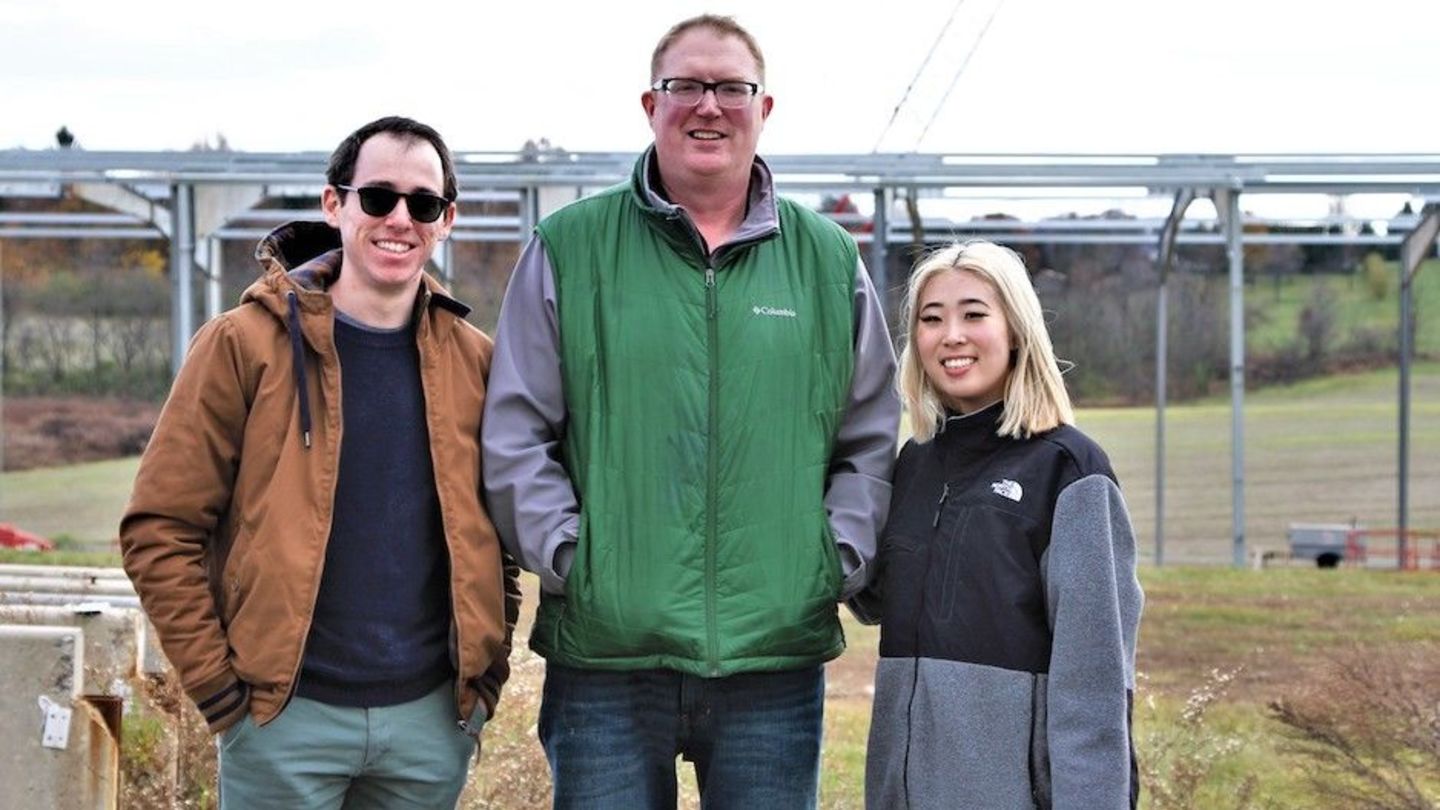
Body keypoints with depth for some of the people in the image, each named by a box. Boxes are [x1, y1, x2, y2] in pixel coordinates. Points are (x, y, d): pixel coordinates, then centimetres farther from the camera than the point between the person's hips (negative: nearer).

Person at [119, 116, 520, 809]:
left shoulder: (472, 360, 7)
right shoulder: (247, 344, -4)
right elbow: (159, 529, -5)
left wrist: (487, 670, 6)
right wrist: (217, 685, -9)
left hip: (432, 720, 3)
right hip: (286, 717, -3)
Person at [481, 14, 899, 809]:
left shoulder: (827, 259, 10)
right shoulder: (569, 248, 3)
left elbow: (873, 438, 13)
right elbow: (514, 434, 2)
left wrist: (838, 558, 0)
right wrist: (567, 554, -8)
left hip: (777, 656, 2)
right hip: (605, 658, -1)